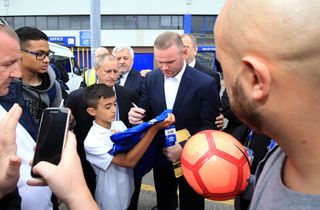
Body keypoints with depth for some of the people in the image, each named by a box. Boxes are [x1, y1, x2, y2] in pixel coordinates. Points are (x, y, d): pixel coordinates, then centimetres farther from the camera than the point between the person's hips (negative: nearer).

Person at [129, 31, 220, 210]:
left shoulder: (205, 83, -17)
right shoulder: (151, 79, -4)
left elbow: (209, 126, -14)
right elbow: (146, 113, 3)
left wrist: (184, 148, -25)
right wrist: (136, 115, -20)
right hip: (161, 157, 4)